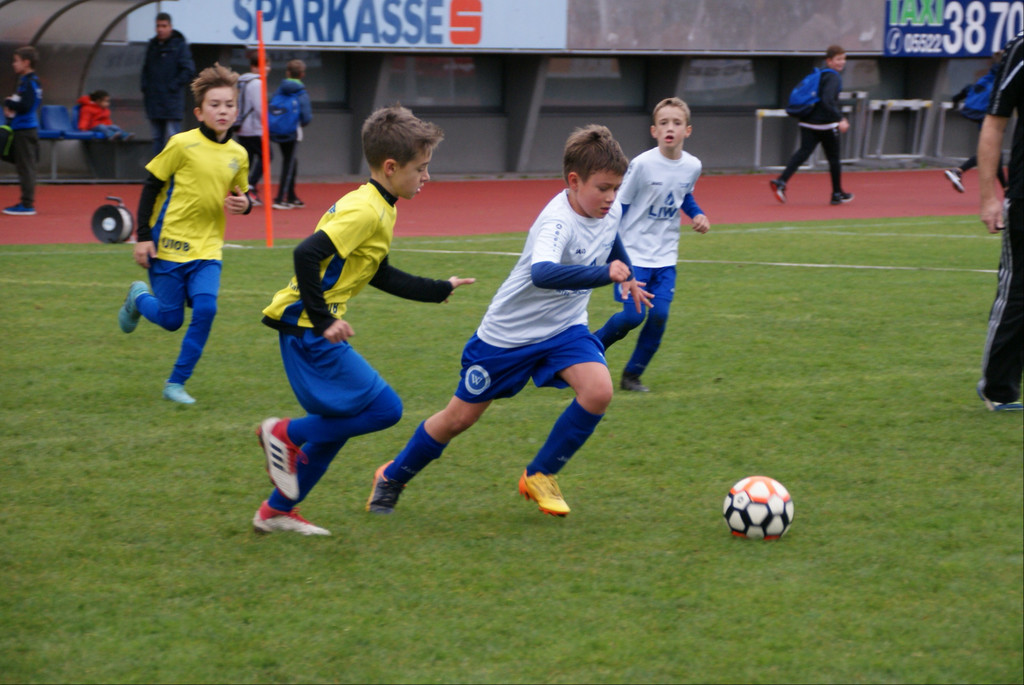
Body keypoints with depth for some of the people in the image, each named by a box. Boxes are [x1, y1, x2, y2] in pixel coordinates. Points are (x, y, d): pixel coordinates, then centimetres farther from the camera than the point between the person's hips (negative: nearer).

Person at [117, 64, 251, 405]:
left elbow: (239, 194, 20)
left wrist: (243, 204, -5)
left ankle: (176, 383, -1)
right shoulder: (182, 144, -11)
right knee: (170, 319, 2)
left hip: (208, 249, 4)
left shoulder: (237, 155, 3)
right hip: (170, 245, -3)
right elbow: (151, 187, -5)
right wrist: (143, 236, -9)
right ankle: (138, 297, 38)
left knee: (205, 309, -16)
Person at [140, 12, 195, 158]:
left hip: (172, 102, -6)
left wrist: (173, 87, -12)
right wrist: (145, 88, 8)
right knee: (157, 138, 9)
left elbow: (188, 70, -9)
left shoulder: (180, 45, -4)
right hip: (153, 102, 6)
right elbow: (146, 69, 22)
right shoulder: (152, 45, 14)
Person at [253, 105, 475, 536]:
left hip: (316, 329, 10)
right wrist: (322, 320, -23)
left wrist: (439, 290, 31)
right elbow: (307, 255, -27)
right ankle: (286, 434, -1)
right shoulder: (365, 212, -17)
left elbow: (380, 275, 27)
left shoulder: (378, 210, 15)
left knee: (339, 423, 16)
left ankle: (277, 511, 21)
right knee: (384, 409, -10)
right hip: (308, 328, -10)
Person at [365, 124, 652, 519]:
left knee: (598, 390, -22)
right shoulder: (557, 222, -33)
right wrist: (603, 274, -64)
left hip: (564, 327, 6)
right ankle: (391, 478, 32)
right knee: (460, 417, 6)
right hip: (509, 333, -6)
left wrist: (627, 277, 26)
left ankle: (540, 476, -1)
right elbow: (543, 273, -55)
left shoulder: (610, 211, -9)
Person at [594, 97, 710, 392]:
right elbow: (619, 205, -8)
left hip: (665, 257, 4)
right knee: (633, 315, -13)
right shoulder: (642, 164, -16)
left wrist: (698, 215, 1)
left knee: (659, 315, -8)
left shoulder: (692, 166, -2)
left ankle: (632, 375, 9)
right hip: (633, 253, -4)